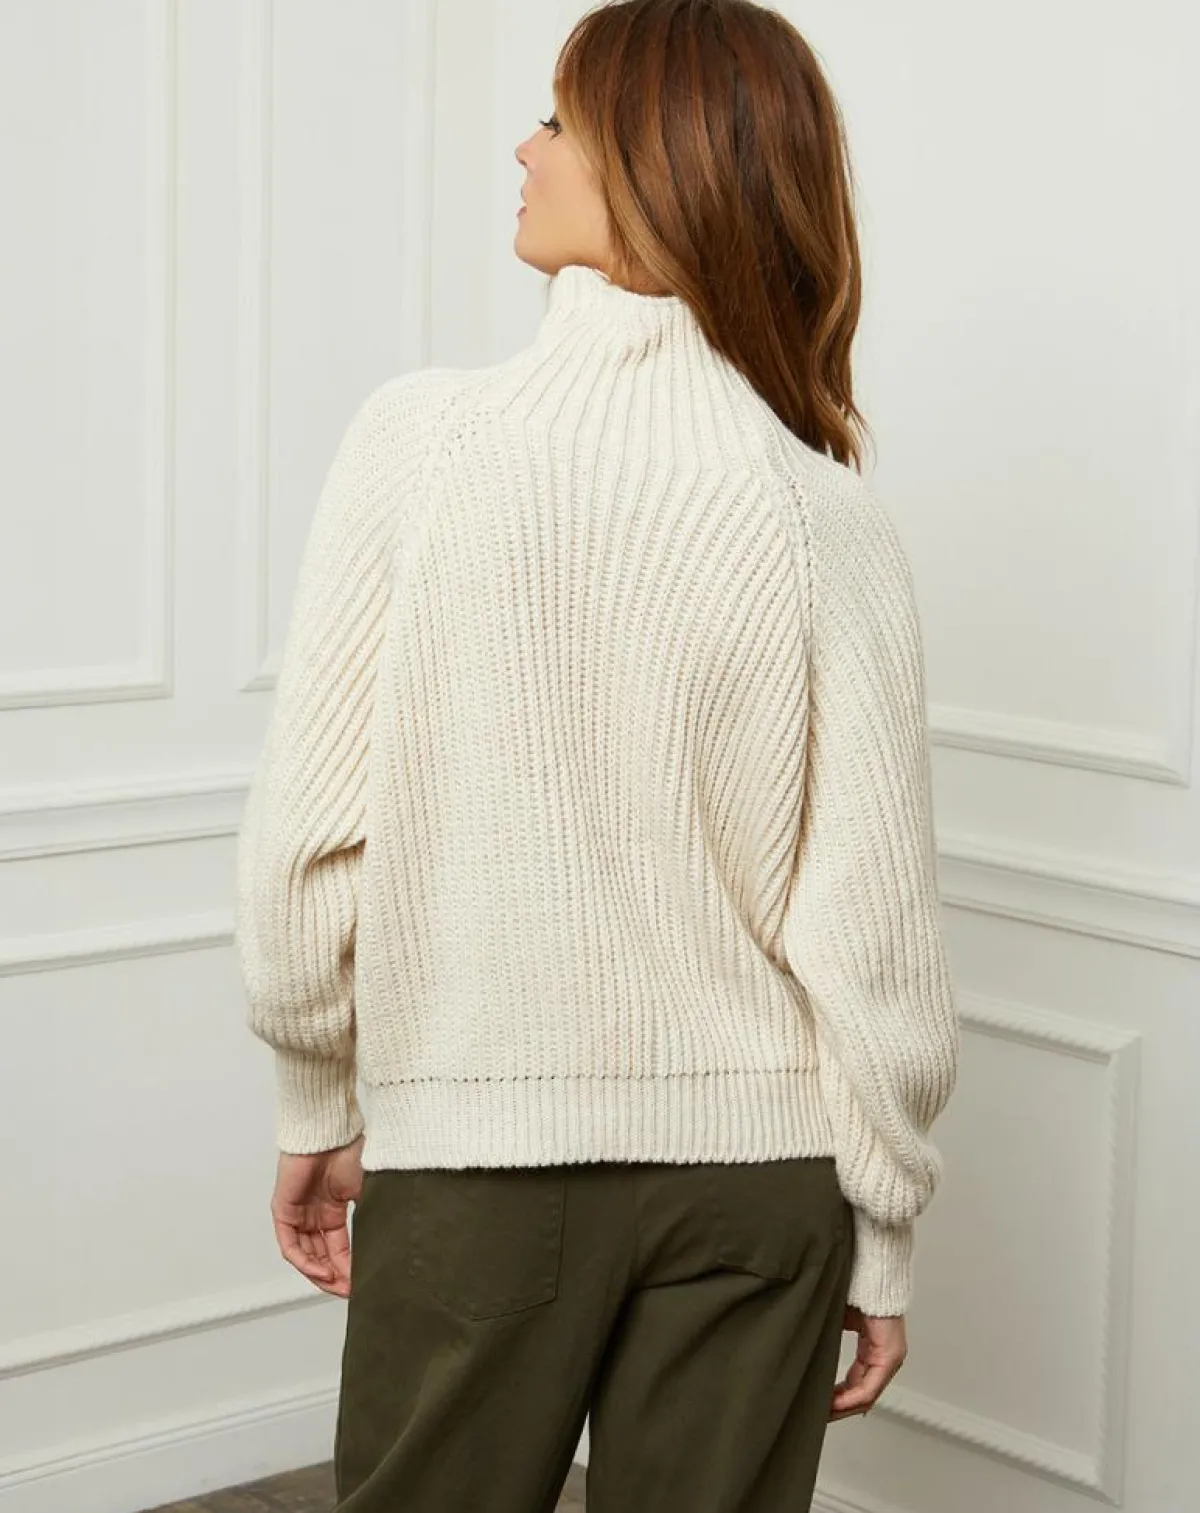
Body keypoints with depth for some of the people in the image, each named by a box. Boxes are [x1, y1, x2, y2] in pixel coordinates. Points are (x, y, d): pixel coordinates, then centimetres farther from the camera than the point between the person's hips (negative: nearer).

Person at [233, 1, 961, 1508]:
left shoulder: (420, 438, -11)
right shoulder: (828, 519, -8)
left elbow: (307, 834, -8)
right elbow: (870, 925, -7)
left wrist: (318, 1110, 7)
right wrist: (883, 1233, 5)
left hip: (469, 1148, -1)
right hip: (754, 1163, 2)